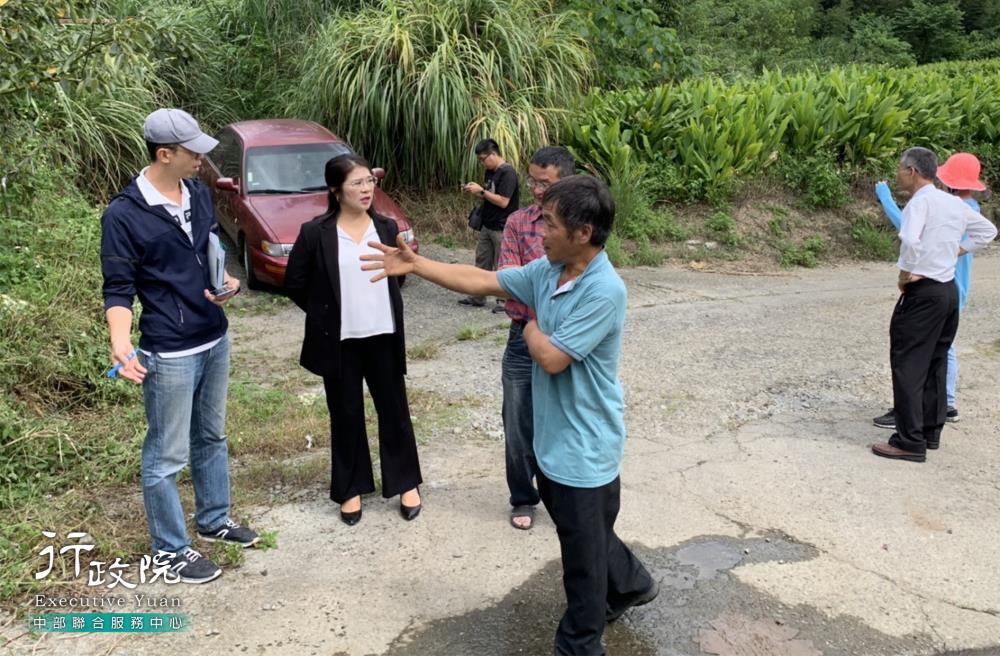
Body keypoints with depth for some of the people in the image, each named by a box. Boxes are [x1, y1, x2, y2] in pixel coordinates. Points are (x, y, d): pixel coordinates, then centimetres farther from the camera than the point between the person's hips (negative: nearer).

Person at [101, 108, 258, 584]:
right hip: (169, 354, -7)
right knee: (167, 454, 6)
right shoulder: (123, 215, -16)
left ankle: (214, 520, 39)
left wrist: (228, 281, -4)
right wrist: (121, 343, -30)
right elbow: (118, 289, -13)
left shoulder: (199, 195, 4)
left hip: (215, 341, 7)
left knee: (212, 438, 21)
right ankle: (171, 550, 22)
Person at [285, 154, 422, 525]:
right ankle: (351, 489, 26)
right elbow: (294, 282, 1)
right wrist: (325, 314, 4)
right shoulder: (315, 233, -8)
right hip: (339, 341, -2)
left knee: (394, 410, 10)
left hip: (383, 337, 2)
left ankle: (406, 483, 27)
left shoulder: (386, 228, 1)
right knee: (346, 416, 10)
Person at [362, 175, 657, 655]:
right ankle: (630, 583, 54)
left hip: (583, 448, -9)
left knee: (582, 555, 11)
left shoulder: (603, 291, -27)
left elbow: (552, 358, -27)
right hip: (553, 438, 9)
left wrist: (531, 329, -7)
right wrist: (415, 265, 2)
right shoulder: (546, 271, 0)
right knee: (584, 535, 28)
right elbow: (481, 281, 5)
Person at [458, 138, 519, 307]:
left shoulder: (507, 173, -17)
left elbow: (503, 201, -22)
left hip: (501, 229, -9)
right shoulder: (490, 172, 11)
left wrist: (481, 191, -18)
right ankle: (477, 298, 22)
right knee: (482, 262, 13)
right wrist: (473, 191, 4)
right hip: (487, 225, 9)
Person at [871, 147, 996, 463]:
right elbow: (987, 230, 25)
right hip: (950, 290, 9)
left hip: (923, 293, -9)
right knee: (936, 363, 16)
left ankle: (911, 442, -4)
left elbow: (910, 240, -31)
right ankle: (931, 432, 24)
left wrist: (905, 272, -16)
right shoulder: (954, 203, 12)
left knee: (907, 364, -4)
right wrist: (958, 250, 17)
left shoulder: (920, 201, -14)